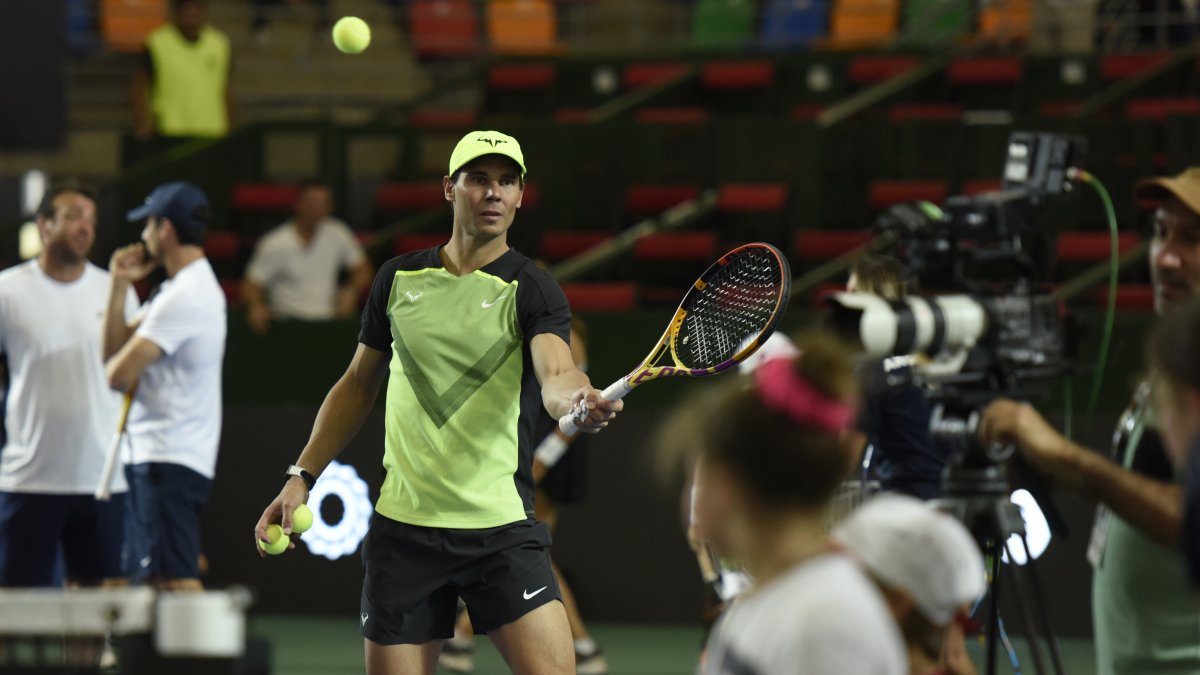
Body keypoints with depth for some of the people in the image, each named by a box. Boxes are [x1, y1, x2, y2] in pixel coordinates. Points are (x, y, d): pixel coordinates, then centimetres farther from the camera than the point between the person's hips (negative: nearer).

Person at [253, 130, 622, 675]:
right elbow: (357, 385, 20)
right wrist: (302, 477, 13)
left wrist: (579, 401, -46)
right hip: (402, 528, 3)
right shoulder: (398, 278, 8)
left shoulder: (531, 291, -3)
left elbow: (555, 374, -23)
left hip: (501, 530, -3)